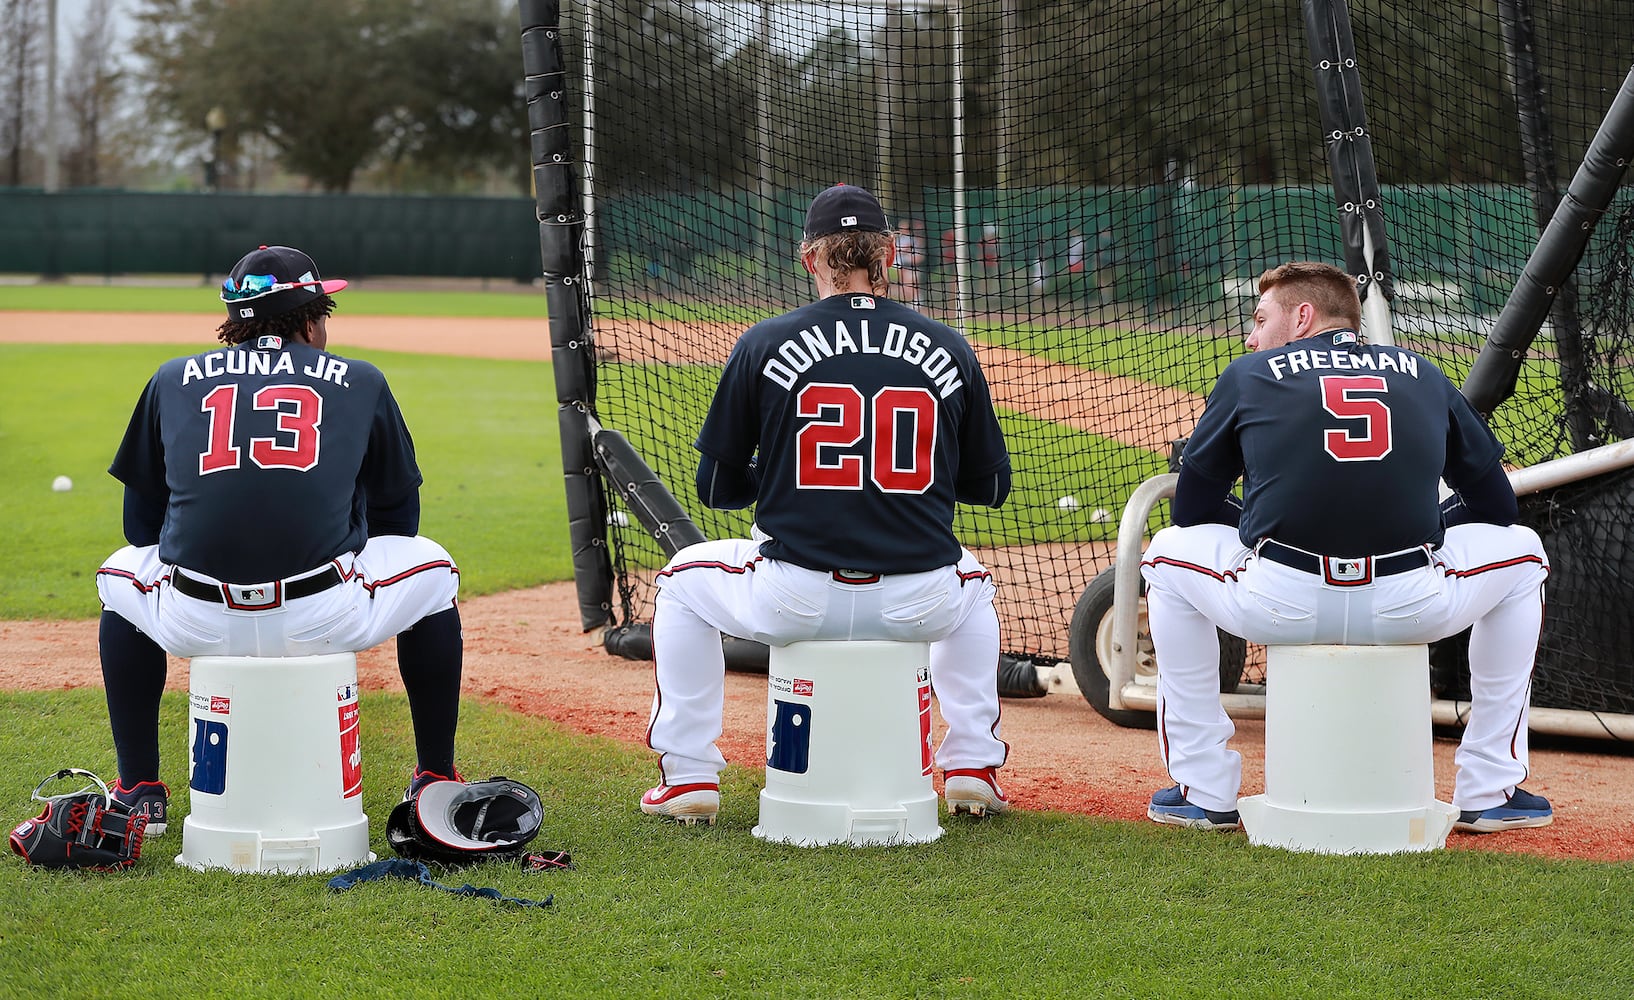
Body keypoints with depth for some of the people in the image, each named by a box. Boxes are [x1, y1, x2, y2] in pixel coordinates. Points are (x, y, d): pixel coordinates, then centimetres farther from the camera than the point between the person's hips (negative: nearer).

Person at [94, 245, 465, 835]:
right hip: (322, 619, -1)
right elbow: (396, 516, 22)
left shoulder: (173, 380, 18)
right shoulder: (361, 382, 15)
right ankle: (436, 782, 30)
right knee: (432, 569, 29)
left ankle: (141, 794, 31)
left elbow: (141, 524, 22)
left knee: (121, 575, 36)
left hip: (197, 624, 2)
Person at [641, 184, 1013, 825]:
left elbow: (717, 489, 7)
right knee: (973, 586, 39)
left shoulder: (764, 345, 0)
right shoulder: (949, 350, 4)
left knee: (683, 578, 30)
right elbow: (990, 486, 13)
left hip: (796, 602, -2)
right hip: (919, 604, 2)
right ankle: (973, 768, 30)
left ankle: (688, 775, 25)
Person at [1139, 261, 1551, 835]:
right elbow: (1496, 504, 25)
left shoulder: (1250, 374, 16)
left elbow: (1191, 507, 22)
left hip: (1277, 607, -1)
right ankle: (1491, 792, 29)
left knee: (1169, 553, 31)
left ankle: (1204, 792, 28)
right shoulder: (1423, 375, 21)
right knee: (1521, 551, 32)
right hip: (1414, 610, 1)